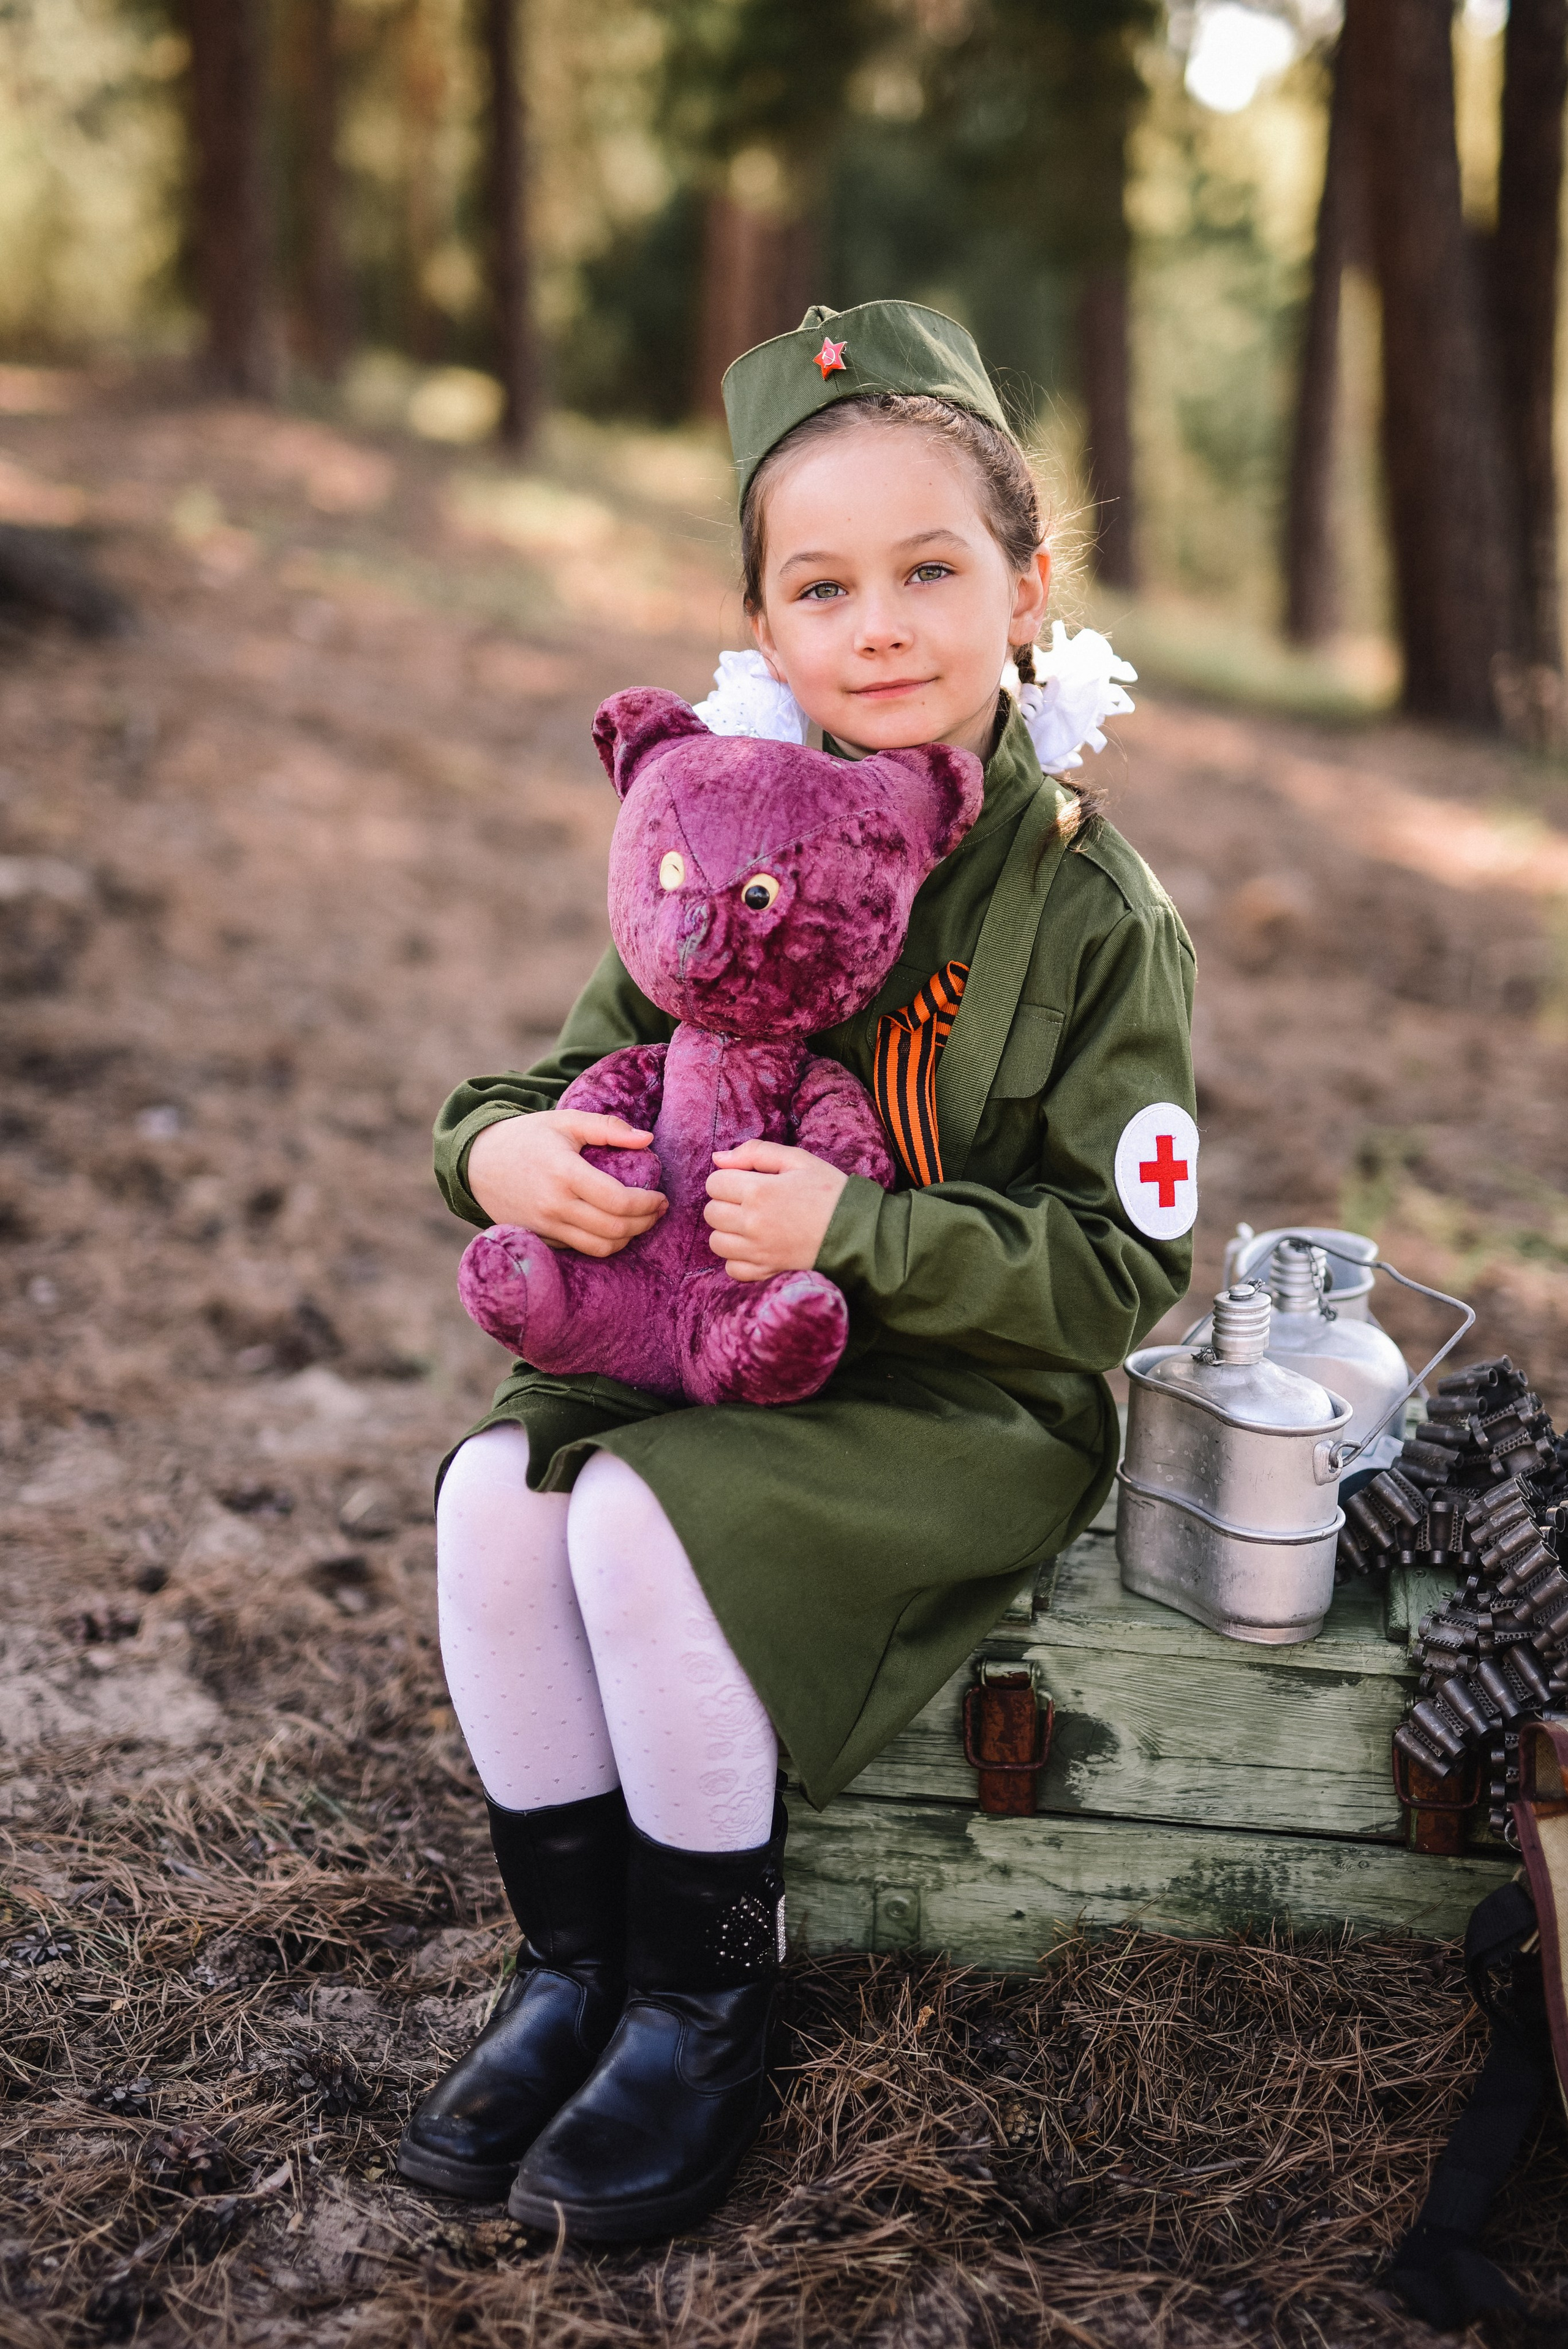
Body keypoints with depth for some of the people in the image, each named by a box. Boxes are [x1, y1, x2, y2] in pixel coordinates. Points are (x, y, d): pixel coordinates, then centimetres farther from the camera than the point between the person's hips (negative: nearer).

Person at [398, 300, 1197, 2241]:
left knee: (649, 1516, -28)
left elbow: (1117, 1270, -13)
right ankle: (569, 1967, -1)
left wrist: (858, 1227, -26)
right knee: (497, 1490, -21)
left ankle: (707, 2005, -5)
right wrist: (503, 1146, -16)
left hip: (974, 1405, -5)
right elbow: (585, 1072, 10)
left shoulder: (1095, 914, -11)